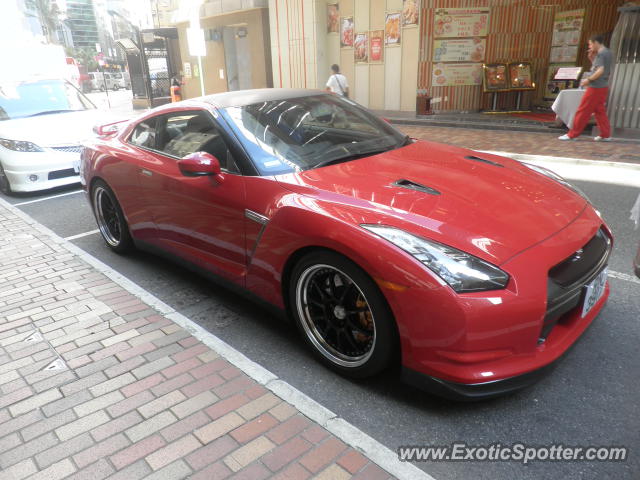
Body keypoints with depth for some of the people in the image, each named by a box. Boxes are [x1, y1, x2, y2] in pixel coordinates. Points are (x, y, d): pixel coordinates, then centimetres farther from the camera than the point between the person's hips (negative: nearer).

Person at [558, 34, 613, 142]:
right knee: (600, 111, 11)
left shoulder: (601, 53, -13)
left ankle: (572, 134, -1)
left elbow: (600, 71, -23)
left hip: (596, 87, -9)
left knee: (583, 111, -5)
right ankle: (606, 135, 10)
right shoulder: (608, 53, 16)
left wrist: (589, 80, -16)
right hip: (603, 87, 9)